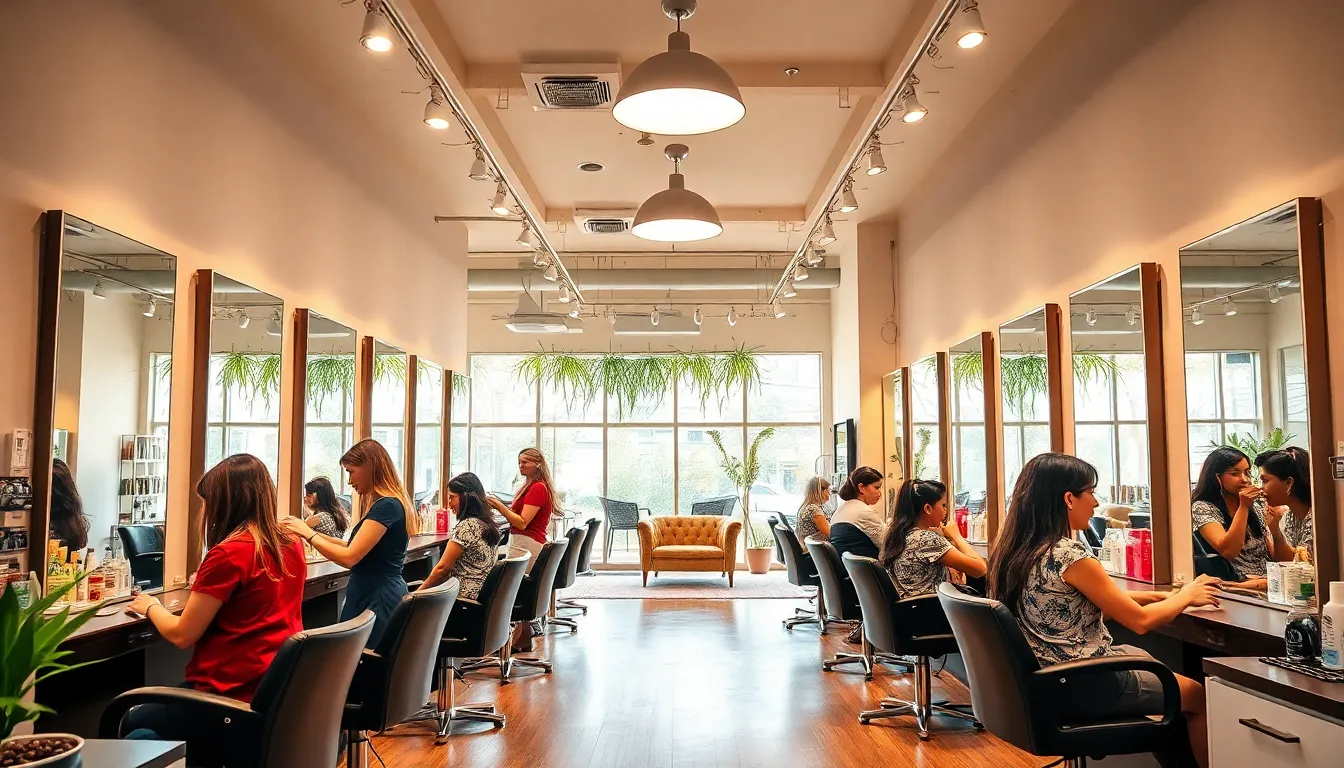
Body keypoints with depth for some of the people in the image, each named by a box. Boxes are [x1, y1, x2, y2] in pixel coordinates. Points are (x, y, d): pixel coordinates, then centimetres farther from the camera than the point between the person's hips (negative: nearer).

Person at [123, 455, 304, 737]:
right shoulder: (292, 545, 4)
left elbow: (181, 635, -8)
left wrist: (150, 607, 9)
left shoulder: (228, 554, -18)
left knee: (131, 721, 18)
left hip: (232, 694, -8)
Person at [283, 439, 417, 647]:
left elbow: (349, 557, -21)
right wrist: (317, 535, 9)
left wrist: (308, 534, -11)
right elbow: (360, 549, 16)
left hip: (378, 599, -10)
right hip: (373, 595, 10)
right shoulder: (387, 504, 14)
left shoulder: (386, 506, -19)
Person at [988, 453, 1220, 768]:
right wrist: (1186, 595, 4)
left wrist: (1160, 596, 10)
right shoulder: (1070, 555, -24)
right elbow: (1140, 621, -14)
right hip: (1082, 685, -8)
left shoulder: (1013, 550, 2)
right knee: (1198, 695, 13)